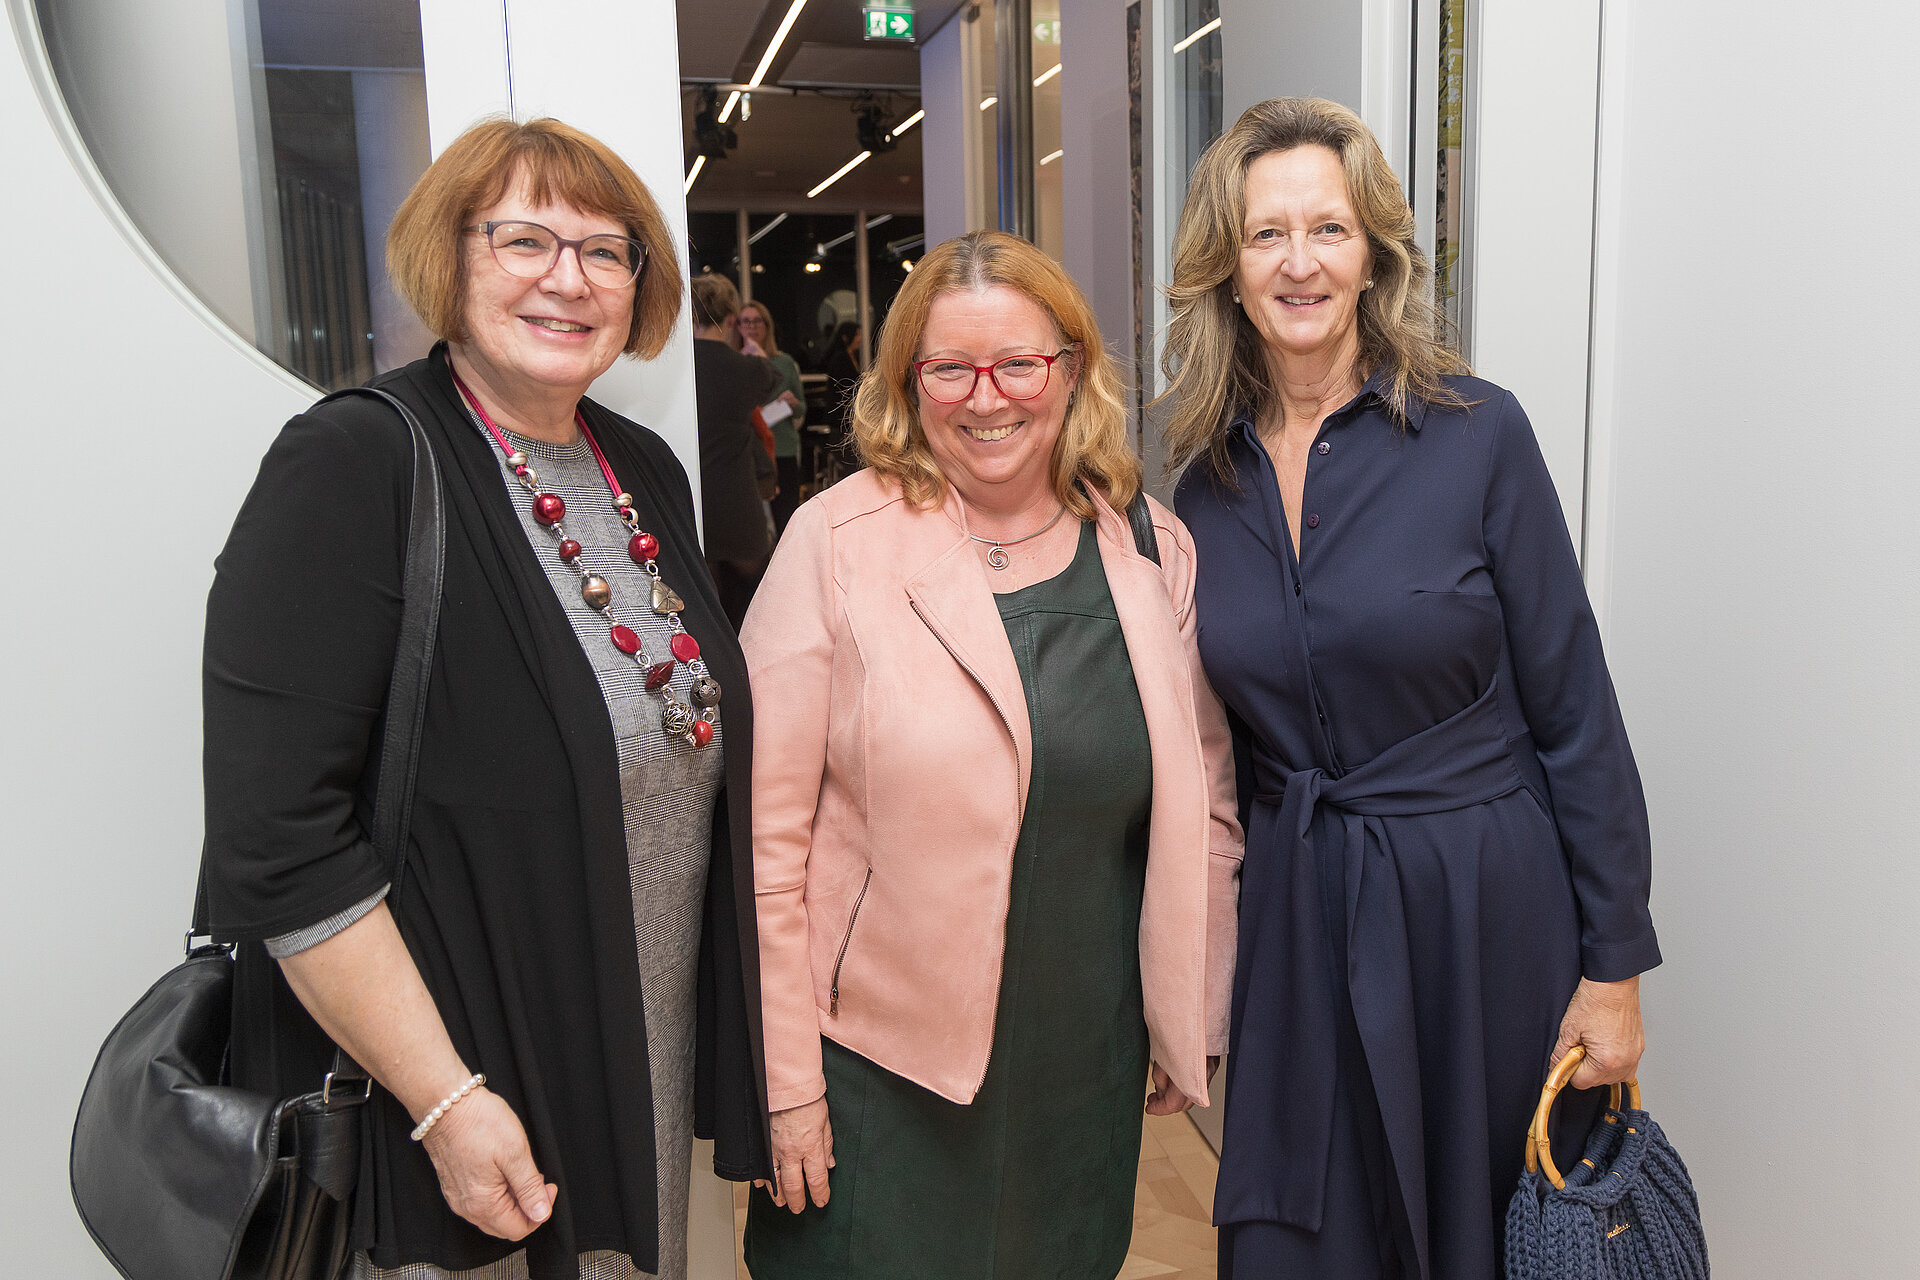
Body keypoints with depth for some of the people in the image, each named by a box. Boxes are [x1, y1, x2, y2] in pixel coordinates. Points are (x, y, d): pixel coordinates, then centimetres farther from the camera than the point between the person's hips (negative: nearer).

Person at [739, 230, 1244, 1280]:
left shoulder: (1154, 549, -1)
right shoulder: (837, 543, -12)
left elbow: (1203, 802, 6)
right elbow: (765, 834, -11)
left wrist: (1193, 1020, 9)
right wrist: (785, 1077, -9)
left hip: (1089, 1064, 4)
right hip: (882, 1062, -3)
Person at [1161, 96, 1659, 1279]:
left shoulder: (1476, 434, -10)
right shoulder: (1207, 484, 1)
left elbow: (1576, 712, -7)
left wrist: (1614, 964, -7)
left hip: (1483, 908, -3)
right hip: (1296, 917, 3)